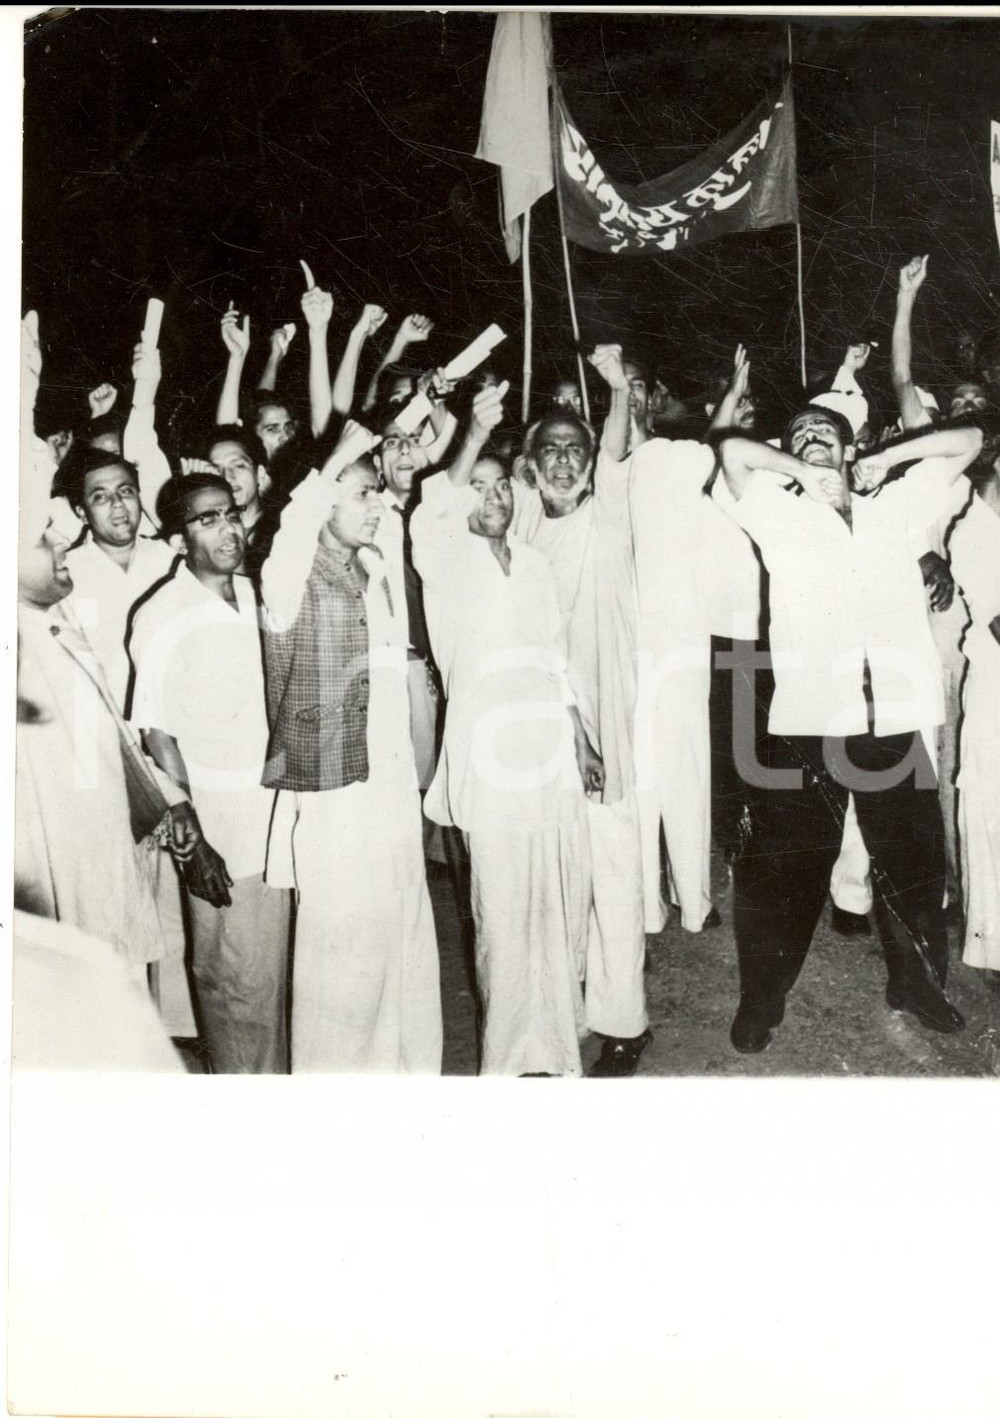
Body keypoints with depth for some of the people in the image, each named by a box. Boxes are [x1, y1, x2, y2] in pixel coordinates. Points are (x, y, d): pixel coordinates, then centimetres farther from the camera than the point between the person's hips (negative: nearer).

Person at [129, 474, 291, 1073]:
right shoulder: (162, 617, -10)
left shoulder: (258, 596, 5)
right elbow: (157, 736, -9)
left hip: (278, 813, 5)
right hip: (219, 826, -5)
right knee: (239, 981, 4)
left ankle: (278, 1075, 32)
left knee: (278, 971, 15)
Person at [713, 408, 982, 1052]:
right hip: (806, 721, -2)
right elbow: (734, 451, -5)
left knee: (914, 857, 14)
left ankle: (918, 982, 35)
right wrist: (801, 473, 8)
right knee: (787, 865, 5)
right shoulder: (778, 514, 10)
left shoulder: (892, 509, 17)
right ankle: (763, 999, 21)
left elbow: (969, 440, 21)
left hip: (896, 721, 3)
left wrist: (889, 459, 15)